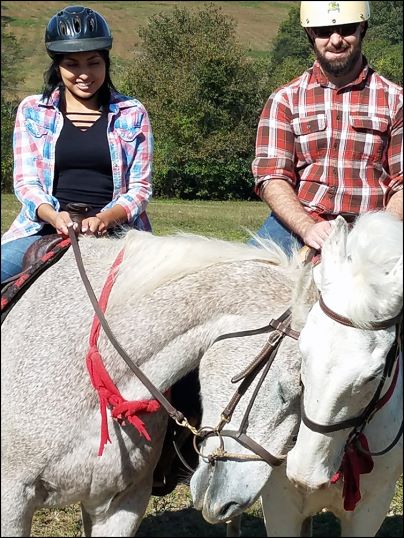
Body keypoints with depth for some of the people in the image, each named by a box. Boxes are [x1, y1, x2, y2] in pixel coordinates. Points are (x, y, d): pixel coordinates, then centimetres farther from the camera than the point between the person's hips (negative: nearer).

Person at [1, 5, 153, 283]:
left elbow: (140, 186, 6)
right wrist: (53, 216, -17)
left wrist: (106, 218, -16)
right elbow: (25, 180, 5)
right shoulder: (32, 111, 11)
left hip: (115, 229, 0)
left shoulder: (132, 114, 10)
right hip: (44, 228, 1)